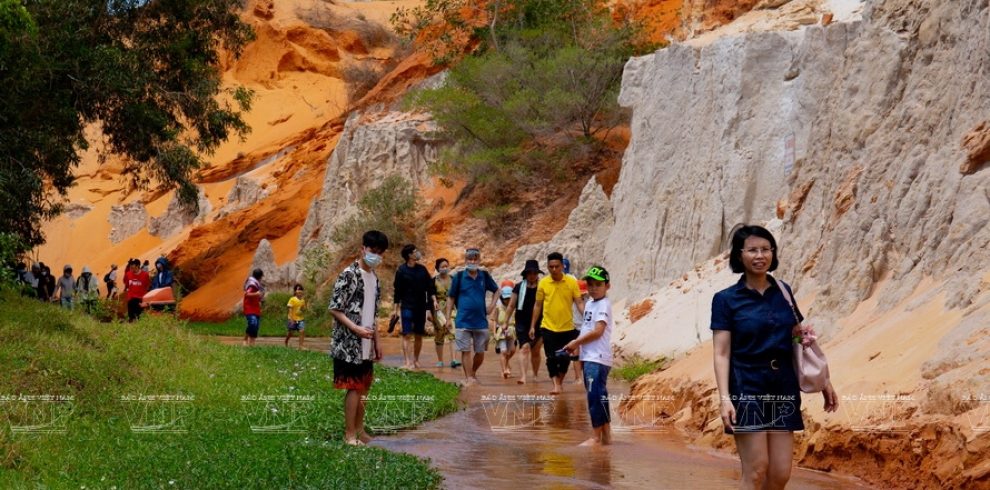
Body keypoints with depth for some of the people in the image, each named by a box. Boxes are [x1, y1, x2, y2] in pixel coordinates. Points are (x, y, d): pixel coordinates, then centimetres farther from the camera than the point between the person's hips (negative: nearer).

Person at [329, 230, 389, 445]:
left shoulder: (374, 278, 13)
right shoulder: (348, 275, -13)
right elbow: (335, 309, -15)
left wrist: (377, 340, 16)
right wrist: (356, 329, -22)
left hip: (366, 344, 8)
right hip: (349, 343, -8)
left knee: (363, 386, 13)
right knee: (354, 387, -6)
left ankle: (359, 430, 23)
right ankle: (350, 434, 1)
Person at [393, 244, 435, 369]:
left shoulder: (422, 269, 7)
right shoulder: (401, 270, -4)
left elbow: (430, 286, 11)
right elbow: (397, 291, -2)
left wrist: (433, 300, -2)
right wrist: (396, 309, -2)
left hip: (421, 307, 4)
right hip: (407, 307, -4)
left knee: (419, 335, 8)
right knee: (407, 335, -8)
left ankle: (416, 360, 18)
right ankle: (407, 362, -12)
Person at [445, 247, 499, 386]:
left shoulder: (484, 276, 4)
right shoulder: (459, 276, -2)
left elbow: (496, 290, 20)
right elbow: (451, 298, 4)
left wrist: (493, 304, 5)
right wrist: (448, 317, -1)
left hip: (481, 321, 2)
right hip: (463, 321, -2)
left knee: (480, 352, 8)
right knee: (466, 350, -2)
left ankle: (473, 372, 30)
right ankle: (468, 378, 4)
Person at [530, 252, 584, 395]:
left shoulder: (572, 282, -4)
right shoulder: (543, 283, -1)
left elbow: (579, 303, -3)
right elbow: (538, 305, 7)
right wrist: (532, 326, 8)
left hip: (567, 328, 0)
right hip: (548, 327, 0)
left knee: (565, 357, 5)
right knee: (551, 358, -4)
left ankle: (561, 381, 27)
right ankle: (556, 384, 5)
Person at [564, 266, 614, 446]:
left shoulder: (604, 305, -11)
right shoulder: (589, 303, 17)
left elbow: (598, 331, -19)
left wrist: (576, 342, -11)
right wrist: (578, 346, 7)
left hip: (598, 358, -9)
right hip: (589, 357, 9)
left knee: (596, 396, -9)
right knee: (599, 396, 13)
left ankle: (597, 438, -6)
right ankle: (606, 435, 19)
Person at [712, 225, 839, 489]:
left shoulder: (783, 291, 10)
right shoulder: (726, 299, -3)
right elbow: (722, 354, -7)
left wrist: (823, 382, 12)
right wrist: (725, 398, -17)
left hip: (784, 388, 4)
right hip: (747, 389, -4)